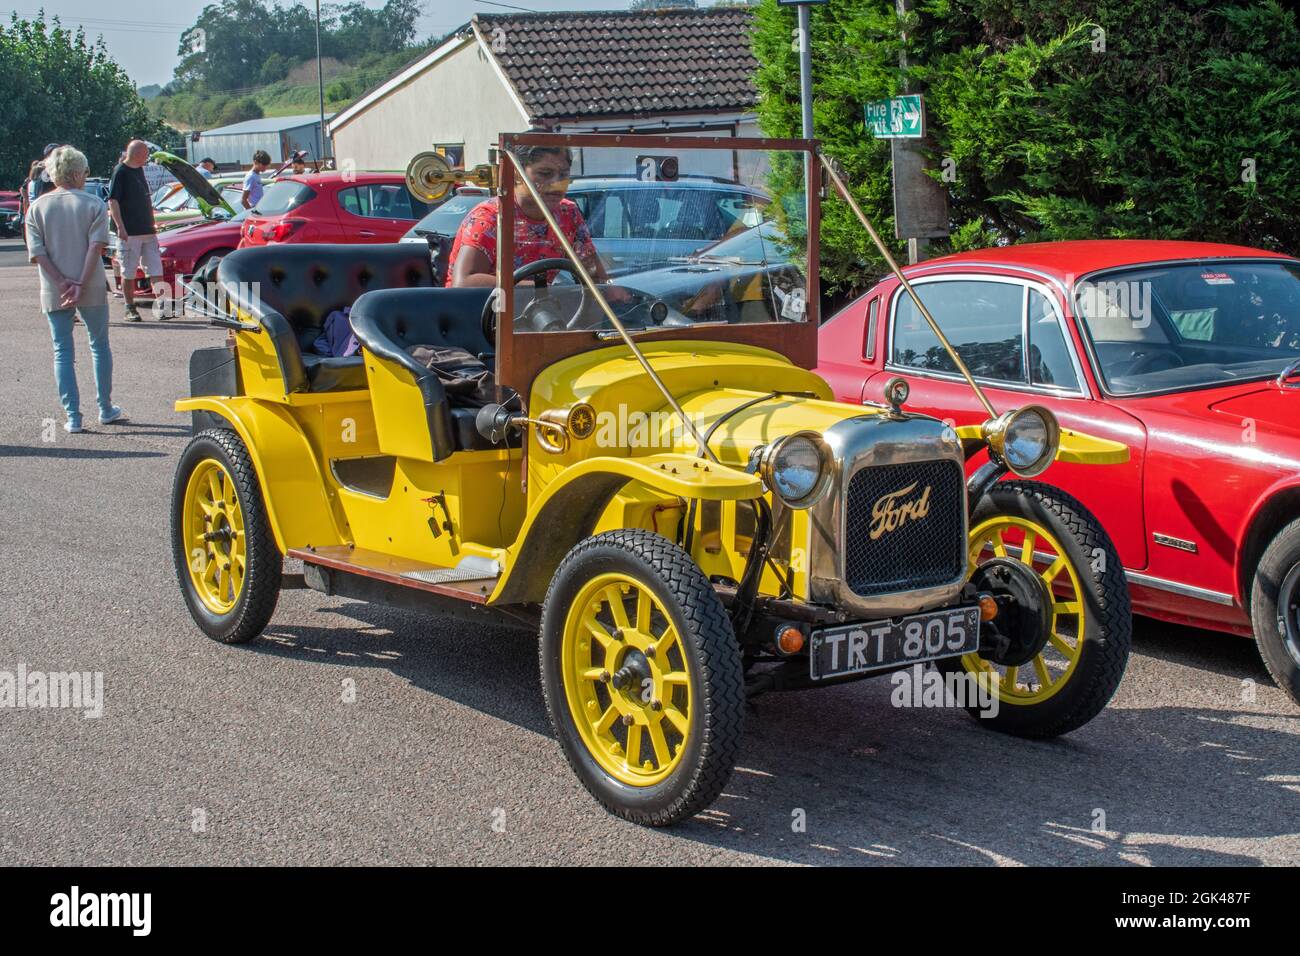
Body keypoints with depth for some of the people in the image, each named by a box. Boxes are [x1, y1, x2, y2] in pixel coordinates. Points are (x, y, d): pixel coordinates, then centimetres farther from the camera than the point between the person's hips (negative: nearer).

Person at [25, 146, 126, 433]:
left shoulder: (37, 208, 1)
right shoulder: (93, 204, -4)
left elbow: (37, 253, -7)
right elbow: (96, 246, -14)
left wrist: (62, 283, -9)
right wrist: (80, 285, -15)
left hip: (54, 292, 1)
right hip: (92, 290, -1)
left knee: (62, 352, 7)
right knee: (99, 346, 15)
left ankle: (72, 416, 3)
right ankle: (106, 409, 19)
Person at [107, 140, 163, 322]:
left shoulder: (139, 170, 14)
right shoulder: (120, 171, -8)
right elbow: (113, 201, -13)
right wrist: (120, 227, -20)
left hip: (148, 231, 7)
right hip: (129, 232, -7)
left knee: (156, 270, 0)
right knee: (129, 273, 1)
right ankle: (130, 309, 8)